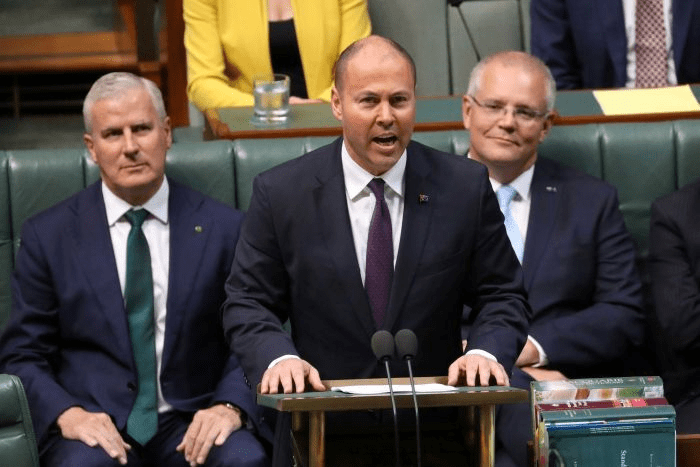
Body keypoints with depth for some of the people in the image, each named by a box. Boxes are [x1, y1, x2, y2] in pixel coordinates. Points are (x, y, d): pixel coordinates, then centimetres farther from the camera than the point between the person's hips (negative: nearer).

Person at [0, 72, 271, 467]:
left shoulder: (224, 228, 8)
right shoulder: (48, 236, 7)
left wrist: (230, 407, -15)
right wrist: (67, 414, -14)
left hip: (193, 423, 2)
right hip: (93, 425, -1)